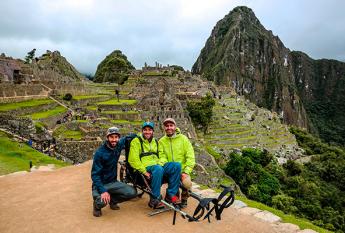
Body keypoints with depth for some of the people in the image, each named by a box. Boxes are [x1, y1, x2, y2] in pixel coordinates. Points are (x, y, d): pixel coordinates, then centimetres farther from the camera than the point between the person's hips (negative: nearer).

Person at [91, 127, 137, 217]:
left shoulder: (119, 145, -5)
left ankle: (113, 200, 11)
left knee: (132, 193, -17)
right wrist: (103, 191, -31)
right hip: (100, 183, -4)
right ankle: (97, 204, 6)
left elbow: (126, 138, 18)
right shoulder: (100, 153, -20)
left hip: (113, 182, 5)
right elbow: (95, 174, -20)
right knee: (102, 201, -33)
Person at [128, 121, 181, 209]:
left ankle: (170, 194, -10)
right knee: (158, 169, -39)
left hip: (158, 166, 6)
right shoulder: (136, 141, 1)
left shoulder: (155, 142, 21)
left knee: (176, 165, -19)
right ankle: (154, 200, -25)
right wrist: (144, 172, -18)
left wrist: (161, 164, -1)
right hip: (145, 168, -6)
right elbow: (133, 160, -10)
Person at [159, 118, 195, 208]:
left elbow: (190, 157, -4)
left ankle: (184, 199, 7)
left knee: (186, 183, -28)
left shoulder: (183, 138, -1)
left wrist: (186, 172, -14)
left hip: (182, 170, -3)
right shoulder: (161, 141, 6)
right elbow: (162, 157, -1)